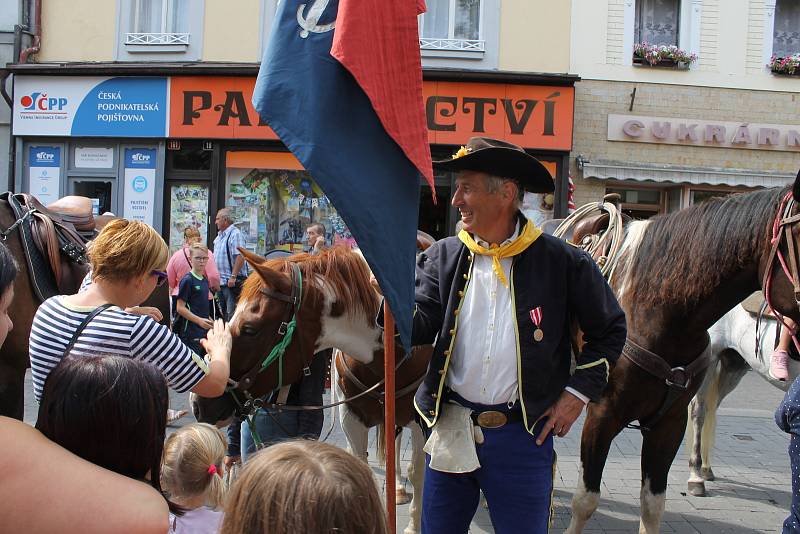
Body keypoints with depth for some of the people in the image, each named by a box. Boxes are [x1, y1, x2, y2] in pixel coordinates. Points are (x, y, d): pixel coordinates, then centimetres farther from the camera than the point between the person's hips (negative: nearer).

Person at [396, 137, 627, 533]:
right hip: (450, 429, 3)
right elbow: (421, 328, -7)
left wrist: (579, 392, -1)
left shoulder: (562, 262, -5)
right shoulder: (443, 258, 2)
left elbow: (610, 330, 5)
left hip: (522, 435, -2)